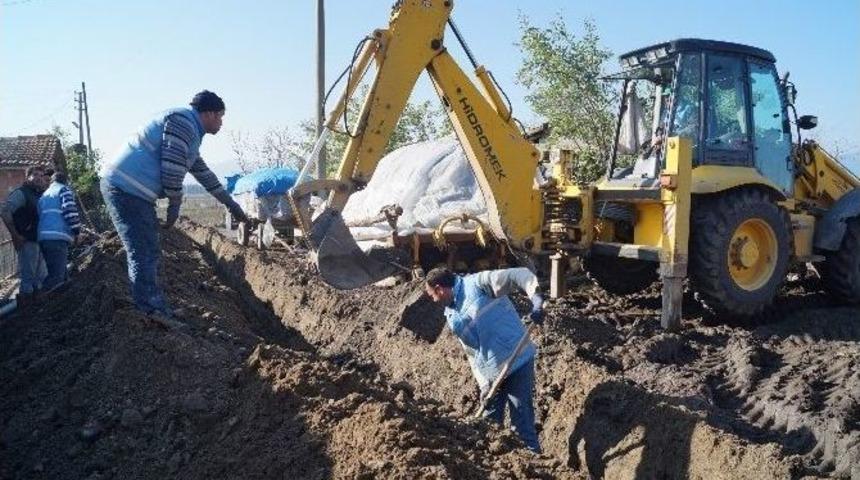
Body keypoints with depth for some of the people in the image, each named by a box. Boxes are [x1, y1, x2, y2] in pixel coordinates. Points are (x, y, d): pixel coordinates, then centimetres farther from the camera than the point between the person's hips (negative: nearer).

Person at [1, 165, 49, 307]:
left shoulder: (39, 195, 17)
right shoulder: (21, 193, -6)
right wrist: (15, 235, -17)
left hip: (40, 241, 8)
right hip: (27, 241, -8)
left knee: (41, 277, 14)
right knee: (27, 277, -7)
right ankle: (25, 306, -3)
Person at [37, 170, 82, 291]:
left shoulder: (44, 195, 29)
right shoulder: (64, 189, 6)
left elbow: (39, 215, 26)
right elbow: (70, 210, -9)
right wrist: (76, 231, -2)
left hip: (43, 237, 8)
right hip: (58, 236, -8)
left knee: (54, 273, 18)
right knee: (57, 276, -11)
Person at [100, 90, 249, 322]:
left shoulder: (191, 134, 23)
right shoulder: (182, 120, -9)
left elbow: (204, 173, 32)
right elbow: (172, 167, -17)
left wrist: (231, 203, 36)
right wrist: (175, 205, -9)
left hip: (132, 190, 10)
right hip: (125, 188, -10)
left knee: (149, 254, 12)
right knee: (143, 256, -14)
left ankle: (158, 310, 18)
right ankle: (156, 312, -15)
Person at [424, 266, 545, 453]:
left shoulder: (477, 284, -9)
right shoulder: (452, 317, 13)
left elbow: (520, 274, -16)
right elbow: (471, 353, 13)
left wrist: (536, 298, -33)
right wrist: (483, 383, 0)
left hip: (518, 362, -7)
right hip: (492, 375, 8)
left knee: (522, 425, -2)